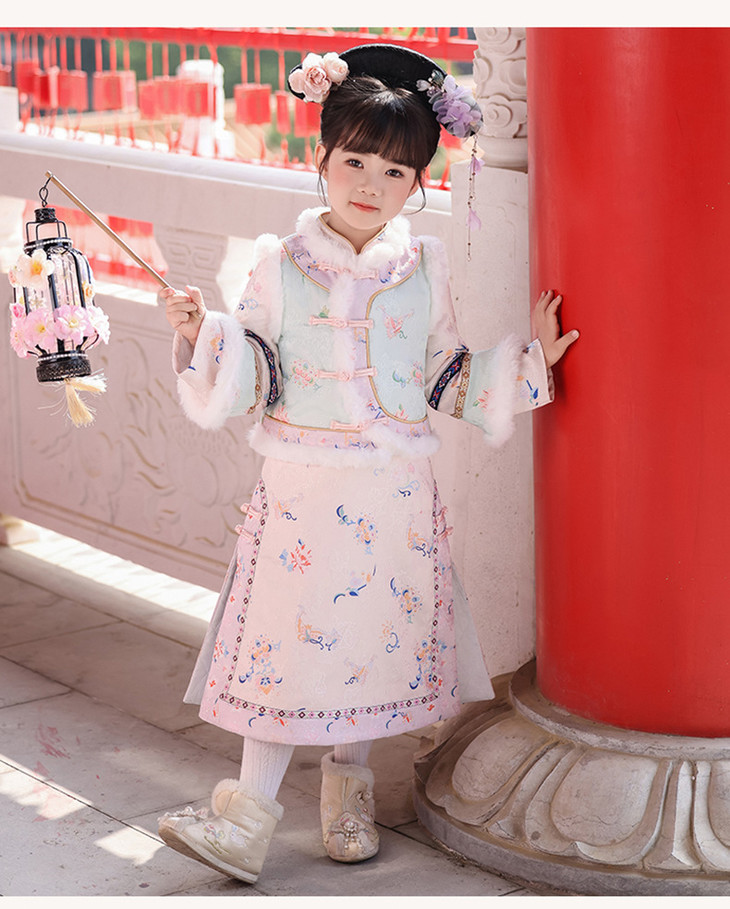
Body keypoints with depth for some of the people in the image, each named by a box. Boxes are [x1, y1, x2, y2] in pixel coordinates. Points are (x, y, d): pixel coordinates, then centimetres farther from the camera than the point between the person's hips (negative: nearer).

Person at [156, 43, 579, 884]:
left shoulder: (424, 268, 4)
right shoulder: (280, 266, -1)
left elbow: (450, 378, 12)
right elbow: (247, 377, 0)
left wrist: (527, 357, 5)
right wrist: (203, 335, -17)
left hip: (396, 491, 2)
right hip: (301, 488, -2)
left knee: (373, 637, 8)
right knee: (285, 637, -2)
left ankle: (347, 786, 29)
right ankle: (247, 820, 4)